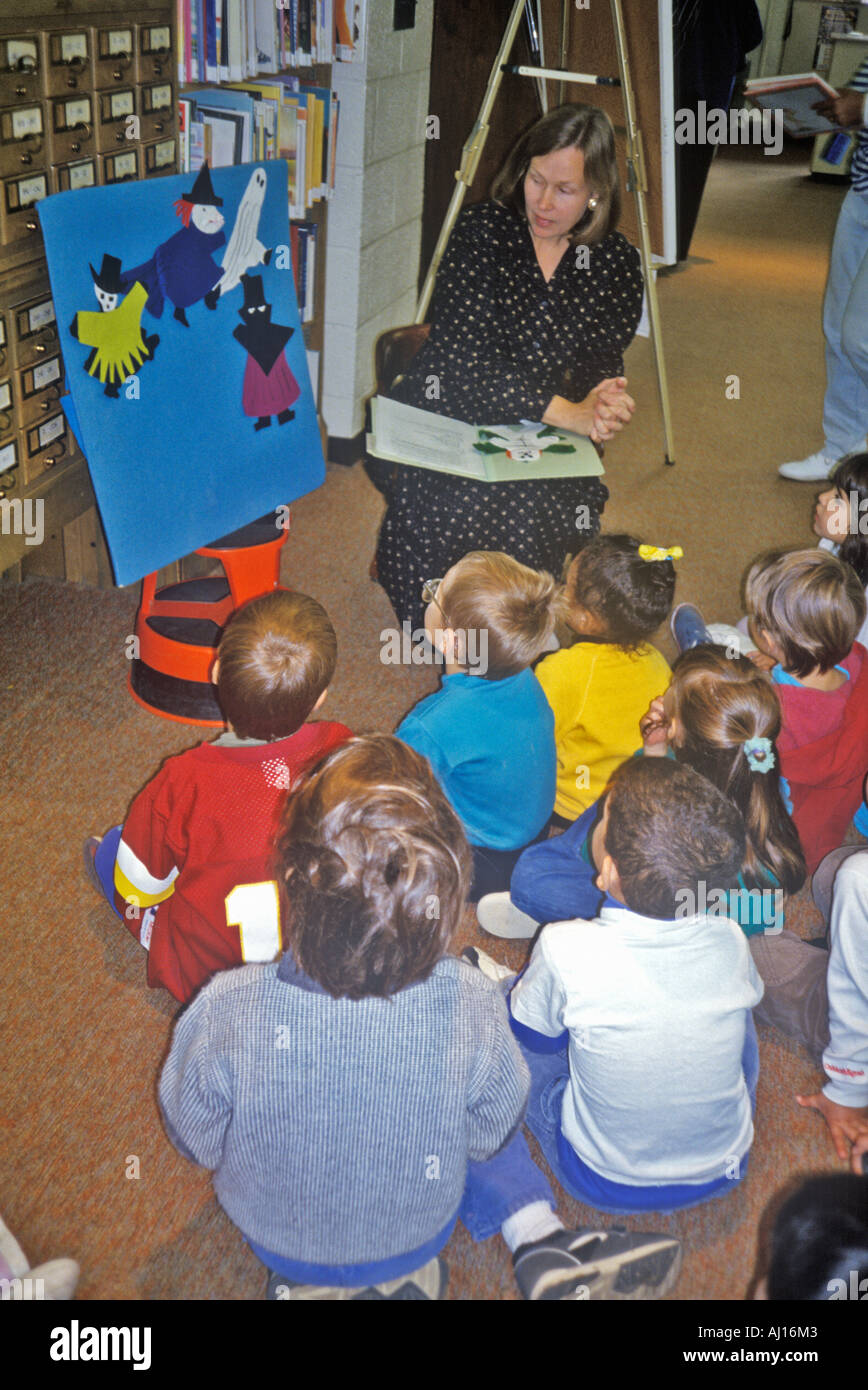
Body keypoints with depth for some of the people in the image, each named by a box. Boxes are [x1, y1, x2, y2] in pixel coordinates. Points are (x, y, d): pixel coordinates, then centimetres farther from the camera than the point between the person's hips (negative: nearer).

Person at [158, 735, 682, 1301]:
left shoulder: (226, 1012, -36)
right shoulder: (470, 1006, -34)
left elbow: (195, 1141, -14)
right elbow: (491, 1135, -13)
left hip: (275, 1241, 0)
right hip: (417, 1238, 1)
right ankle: (543, 1247, 13)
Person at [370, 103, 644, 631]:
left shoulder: (618, 263, 6)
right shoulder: (482, 229, -4)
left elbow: (604, 364, 0)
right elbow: (468, 357, -17)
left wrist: (599, 401, -28)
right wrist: (566, 411, -27)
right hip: (449, 419, -2)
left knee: (532, 509, -29)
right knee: (461, 504, -32)